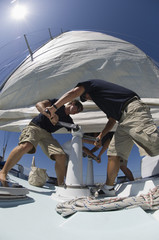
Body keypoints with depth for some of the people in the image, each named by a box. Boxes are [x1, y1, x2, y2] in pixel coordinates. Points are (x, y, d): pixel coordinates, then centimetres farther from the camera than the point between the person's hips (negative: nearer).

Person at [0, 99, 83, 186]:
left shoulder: (68, 120, 17)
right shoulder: (57, 103, 5)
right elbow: (39, 104, -9)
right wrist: (49, 114, -28)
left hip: (47, 134, 5)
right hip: (35, 127, -4)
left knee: (61, 156, -15)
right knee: (25, 146, -35)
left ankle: (61, 185, -4)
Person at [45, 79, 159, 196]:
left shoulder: (91, 83, 14)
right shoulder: (104, 99, 35)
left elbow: (73, 93, -2)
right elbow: (112, 121, 31)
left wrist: (54, 107, 0)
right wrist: (100, 136, 29)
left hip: (133, 109, -9)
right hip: (124, 121, 9)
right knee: (114, 153, 4)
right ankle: (109, 188, 9)